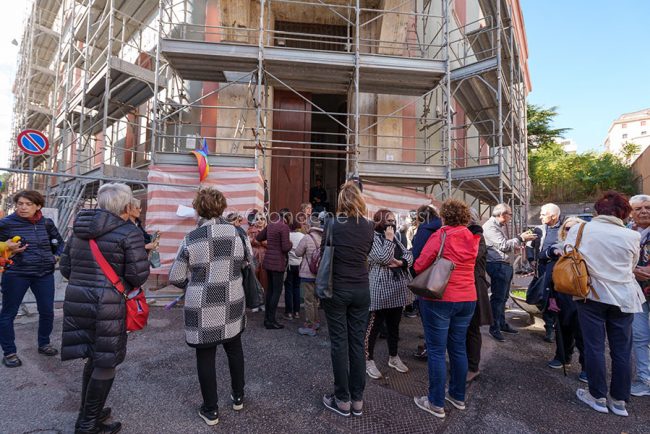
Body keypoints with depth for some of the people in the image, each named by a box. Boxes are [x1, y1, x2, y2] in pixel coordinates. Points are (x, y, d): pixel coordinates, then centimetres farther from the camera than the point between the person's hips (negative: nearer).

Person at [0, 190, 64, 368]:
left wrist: (57, 256, 2)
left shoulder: (46, 223, 2)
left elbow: (59, 242, 16)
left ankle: (44, 344, 30)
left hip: (45, 274, 3)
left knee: (47, 311, 9)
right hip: (16, 274, -3)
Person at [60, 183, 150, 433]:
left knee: (94, 358, 22)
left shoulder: (79, 230, 10)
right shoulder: (129, 233, -12)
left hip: (76, 300, 7)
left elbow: (65, 267, 13)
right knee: (106, 363, 9)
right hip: (108, 306, -7)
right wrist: (127, 284, 6)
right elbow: (138, 274, -16)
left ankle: (88, 413, 36)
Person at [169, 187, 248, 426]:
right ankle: (238, 397, 37)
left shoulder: (191, 239, -12)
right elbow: (247, 264, 6)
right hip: (232, 303, 3)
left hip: (202, 307, -3)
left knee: (205, 356, 12)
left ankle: (210, 410, 25)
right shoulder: (237, 233, -5)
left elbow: (175, 278, -6)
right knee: (234, 348, 21)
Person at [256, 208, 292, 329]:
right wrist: (290, 243, 1)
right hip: (278, 263, -8)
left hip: (268, 261, 8)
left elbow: (258, 238, 21)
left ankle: (267, 318, 23)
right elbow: (286, 248, -18)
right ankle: (271, 321, 4)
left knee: (270, 289, 15)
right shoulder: (284, 227, -14)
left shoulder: (270, 225, 9)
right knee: (277, 291, 0)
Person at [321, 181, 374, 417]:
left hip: (336, 289, -3)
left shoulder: (333, 223, -10)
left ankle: (342, 400, 18)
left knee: (339, 343, 6)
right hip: (361, 289, 3)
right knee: (357, 342, 11)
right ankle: (357, 400, 23)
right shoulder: (368, 226, 0)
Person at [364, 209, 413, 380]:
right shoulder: (373, 238, -9)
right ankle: (369, 360, 14)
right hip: (380, 290, -8)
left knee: (394, 324, 18)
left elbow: (409, 255, 8)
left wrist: (401, 262, -12)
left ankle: (393, 357, 33)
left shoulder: (395, 239, 15)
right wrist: (389, 240, -13)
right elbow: (383, 258, -21)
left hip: (397, 289, 8)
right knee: (374, 325, 2)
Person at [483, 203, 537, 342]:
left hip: (505, 265, 10)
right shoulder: (490, 226, -16)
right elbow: (503, 245, -21)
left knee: (503, 297, 18)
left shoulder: (503, 226, 17)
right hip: (497, 265, -10)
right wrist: (521, 238, -12)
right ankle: (494, 328, 8)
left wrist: (522, 239, 8)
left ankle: (502, 324, 31)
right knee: (497, 298, -3)